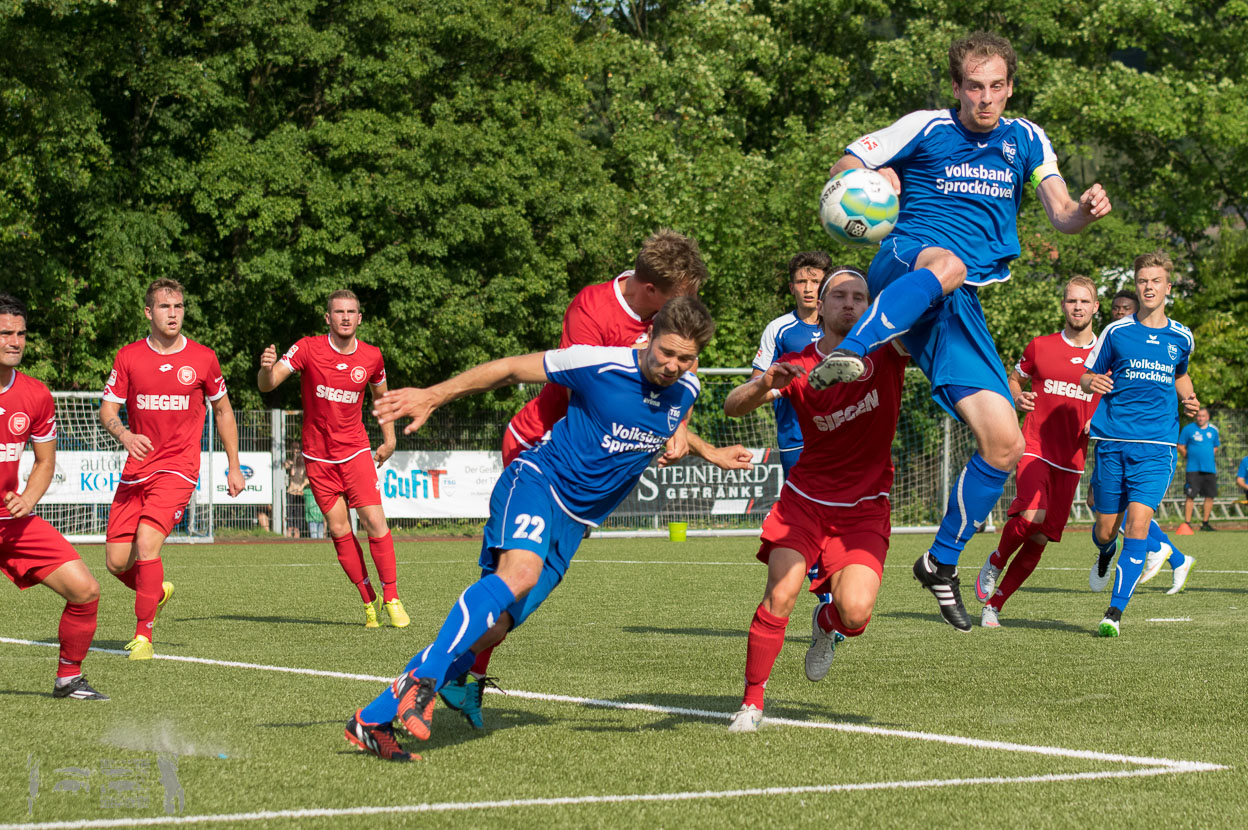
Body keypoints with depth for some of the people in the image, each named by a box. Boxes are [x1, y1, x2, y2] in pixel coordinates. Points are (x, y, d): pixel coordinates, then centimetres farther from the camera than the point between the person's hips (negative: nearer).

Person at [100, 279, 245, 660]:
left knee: (147, 541, -22)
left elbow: (223, 411, 12)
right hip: (136, 470, 3)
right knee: (117, 561, -1)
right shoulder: (129, 356, 2)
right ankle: (157, 593, 33)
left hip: (178, 468, -3)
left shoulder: (202, 358, 0)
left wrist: (234, 467, 11)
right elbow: (107, 408, 4)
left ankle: (143, 635, -10)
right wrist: (124, 434, -18)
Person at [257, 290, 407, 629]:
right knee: (339, 530, -1)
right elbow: (267, 385, -15)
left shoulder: (372, 356, -2)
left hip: (355, 450, 1)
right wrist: (266, 368, -38)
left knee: (374, 520, -12)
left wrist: (389, 439, 16)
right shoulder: (308, 349, -9)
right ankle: (368, 601, 11)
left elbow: (380, 395, 19)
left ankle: (391, 598, -2)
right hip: (318, 456, -1)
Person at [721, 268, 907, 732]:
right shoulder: (797, 366, -4)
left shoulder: (885, 354, -5)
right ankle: (752, 702, -5)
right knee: (779, 595, -20)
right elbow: (733, 407, -14)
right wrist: (764, 385, -35)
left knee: (856, 611, -18)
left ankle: (828, 624, 20)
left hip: (864, 510, 0)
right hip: (803, 501, 0)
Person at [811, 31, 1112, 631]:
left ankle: (942, 561, 12)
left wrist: (1085, 211, -14)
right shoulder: (925, 130, 5)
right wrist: (871, 179, -18)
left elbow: (1061, 217, 10)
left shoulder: (1026, 141, 16)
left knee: (1004, 444, -5)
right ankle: (847, 354, -59)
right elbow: (845, 168, 6)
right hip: (901, 270, -4)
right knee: (946, 263, -43)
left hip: (958, 309, 4)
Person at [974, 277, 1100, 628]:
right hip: (1035, 450, -2)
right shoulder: (1040, 347, 5)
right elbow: (1014, 379, 21)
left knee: (1039, 540, 0)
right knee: (1031, 515, -29)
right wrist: (1017, 398, -2)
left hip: (1071, 461, 2)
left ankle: (993, 604, 14)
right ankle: (995, 563, 1)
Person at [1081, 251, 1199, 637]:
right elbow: (1086, 376, 10)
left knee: (1137, 525, -16)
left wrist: (1189, 401, 9)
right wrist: (1092, 382, -14)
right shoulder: (1116, 332, 3)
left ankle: (1115, 611, -13)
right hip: (1113, 441, 0)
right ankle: (1105, 553, 44)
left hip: (1157, 446, 0)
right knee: (1106, 530, 4)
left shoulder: (1181, 337, 10)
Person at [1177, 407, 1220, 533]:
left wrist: (1209, 456, 11)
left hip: (1210, 469, 4)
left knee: (1210, 496, 4)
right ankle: (1187, 523, -8)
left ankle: (1205, 523, 16)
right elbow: (1180, 447, 3)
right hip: (1193, 469, -4)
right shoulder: (1188, 429, -1)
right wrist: (1189, 457, -2)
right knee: (1190, 496, -11)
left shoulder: (1213, 430, 11)